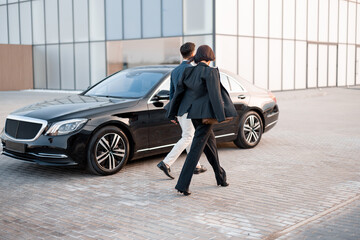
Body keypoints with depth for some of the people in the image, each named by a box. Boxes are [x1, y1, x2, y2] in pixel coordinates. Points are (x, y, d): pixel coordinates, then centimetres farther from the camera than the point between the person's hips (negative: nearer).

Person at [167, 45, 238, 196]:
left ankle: (220, 176, 35)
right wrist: (221, 117, -13)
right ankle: (182, 184, -10)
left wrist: (172, 114, 13)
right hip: (206, 113, -7)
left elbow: (178, 92, 7)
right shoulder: (210, 72, -13)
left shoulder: (188, 71, 6)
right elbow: (214, 95, -17)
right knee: (197, 148, -6)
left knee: (210, 143, 21)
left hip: (193, 113, 7)